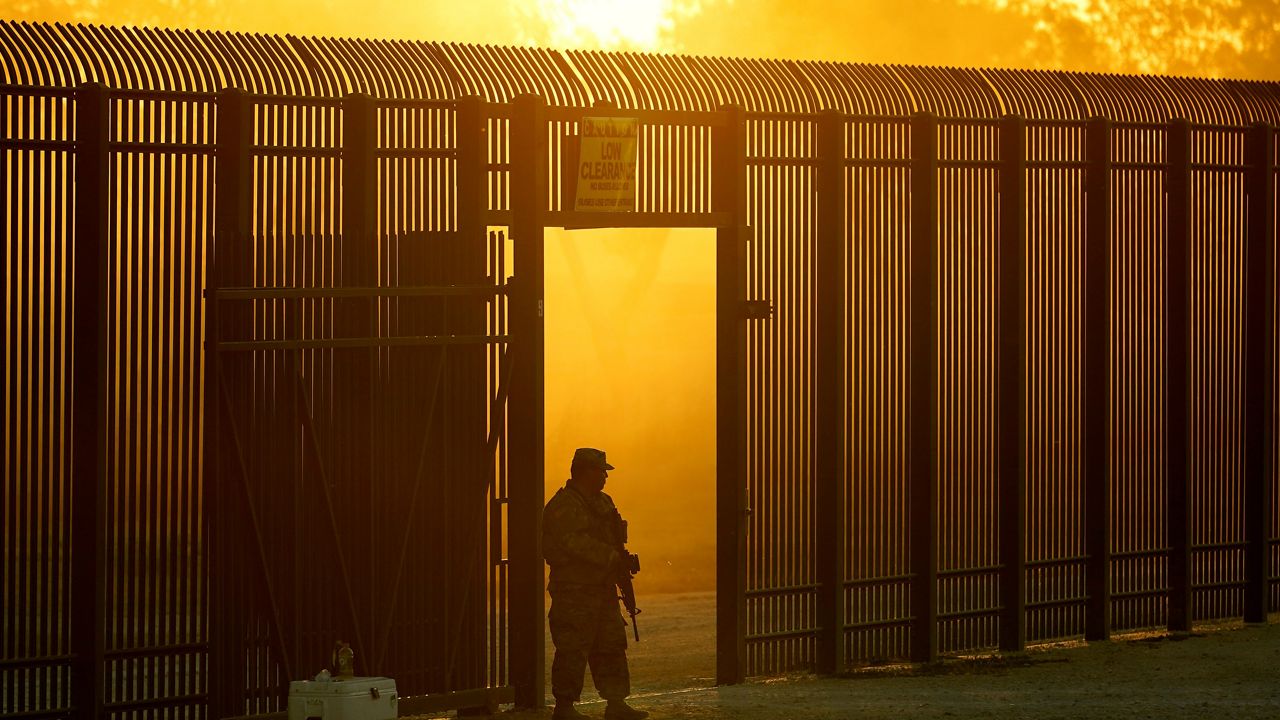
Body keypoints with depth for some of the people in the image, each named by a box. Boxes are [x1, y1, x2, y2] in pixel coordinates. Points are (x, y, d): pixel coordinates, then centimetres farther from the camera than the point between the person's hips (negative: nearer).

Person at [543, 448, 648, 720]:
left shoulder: (603, 502, 17)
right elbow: (577, 543, -24)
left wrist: (620, 560, 6)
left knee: (611, 645, 10)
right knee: (573, 649, -7)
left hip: (602, 588, 9)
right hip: (573, 591, -9)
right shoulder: (563, 506, -13)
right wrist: (613, 557, -22)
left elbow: (611, 538, 25)